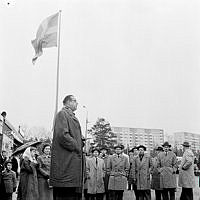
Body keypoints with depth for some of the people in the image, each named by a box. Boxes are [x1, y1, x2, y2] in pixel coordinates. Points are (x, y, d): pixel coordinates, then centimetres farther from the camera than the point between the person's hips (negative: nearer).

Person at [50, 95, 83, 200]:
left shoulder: (71, 116, 24)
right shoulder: (62, 114, -6)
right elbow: (62, 135, -19)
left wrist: (79, 146, 12)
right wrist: (76, 147, -12)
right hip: (65, 160, -10)